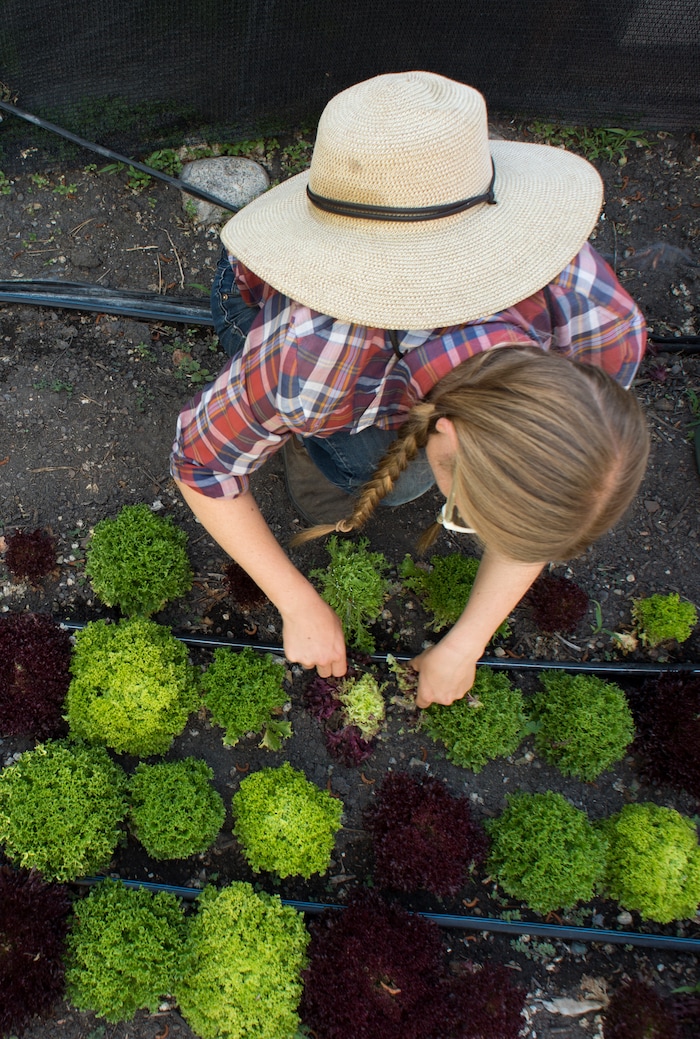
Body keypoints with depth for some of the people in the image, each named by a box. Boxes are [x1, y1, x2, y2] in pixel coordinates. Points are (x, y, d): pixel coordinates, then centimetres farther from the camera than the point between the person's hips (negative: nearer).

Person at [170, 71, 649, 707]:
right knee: (376, 469, -25)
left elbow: (546, 499, -17)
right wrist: (303, 609, -19)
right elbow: (199, 464, -24)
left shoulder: (606, 326, -33)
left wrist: (464, 645, -11)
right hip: (266, 293, -2)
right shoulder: (312, 361, -43)